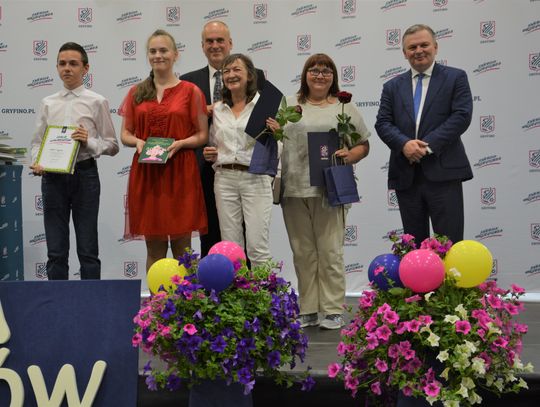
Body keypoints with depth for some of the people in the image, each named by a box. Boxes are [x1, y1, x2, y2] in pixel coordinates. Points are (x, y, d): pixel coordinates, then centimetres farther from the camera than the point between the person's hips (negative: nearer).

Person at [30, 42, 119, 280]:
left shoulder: (96, 102, 1)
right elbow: (37, 142, 10)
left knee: (88, 250, 3)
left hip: (85, 174, -3)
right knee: (56, 251, 7)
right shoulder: (48, 104, 10)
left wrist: (89, 142, -16)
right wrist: (36, 163, -9)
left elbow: (112, 145, 1)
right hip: (52, 177, 3)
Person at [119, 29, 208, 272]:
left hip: (180, 172, -2)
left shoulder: (191, 91, 4)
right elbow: (125, 134, 13)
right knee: (154, 247, 6)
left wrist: (180, 143, -15)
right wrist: (137, 141, -8)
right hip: (145, 173, 2)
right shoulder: (136, 93, 12)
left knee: (182, 246, 0)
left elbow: (202, 135, 3)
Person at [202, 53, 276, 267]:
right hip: (224, 178, 4)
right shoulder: (217, 109, 13)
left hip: (255, 178, -4)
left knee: (257, 245, -7)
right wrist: (209, 154, 5)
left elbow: (278, 143, 2)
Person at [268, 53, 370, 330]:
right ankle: (308, 310, 16)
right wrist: (273, 131, -2)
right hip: (294, 189, 3)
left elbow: (363, 144, 9)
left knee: (329, 251, -2)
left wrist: (349, 156, -10)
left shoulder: (344, 108, 8)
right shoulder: (288, 105, 15)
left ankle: (333, 311, 6)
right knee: (302, 252, 8)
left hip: (328, 189, -3)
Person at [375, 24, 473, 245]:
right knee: (414, 244, 9)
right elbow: (383, 123, 6)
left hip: (443, 172, -3)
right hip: (406, 176, 3)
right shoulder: (392, 86, 15)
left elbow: (462, 116, -6)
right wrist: (404, 144, -14)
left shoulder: (455, 77, 6)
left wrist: (428, 144, -14)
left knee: (449, 242, -3)